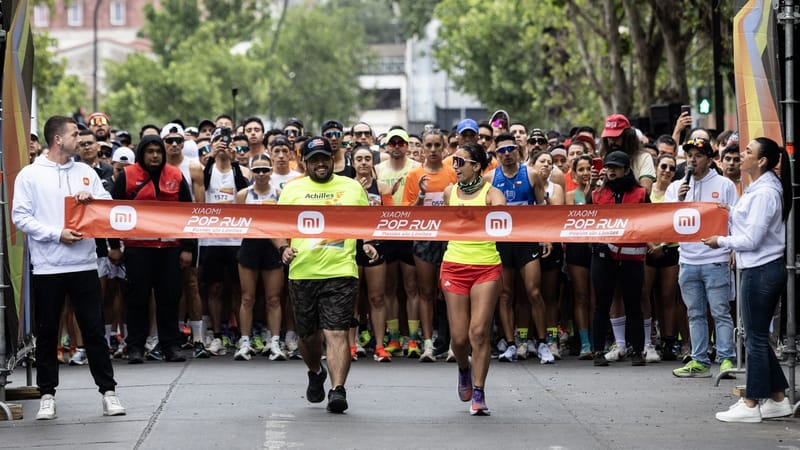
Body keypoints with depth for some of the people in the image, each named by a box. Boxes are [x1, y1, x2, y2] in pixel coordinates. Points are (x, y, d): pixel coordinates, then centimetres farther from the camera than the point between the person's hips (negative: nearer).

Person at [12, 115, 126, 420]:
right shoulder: (30, 175, -1)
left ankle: (107, 390, 8)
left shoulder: (86, 172, 10)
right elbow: (20, 216, -7)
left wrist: (93, 198, -11)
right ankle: (47, 394, 13)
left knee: (94, 329, 3)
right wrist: (56, 234, -15)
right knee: (47, 332, 5)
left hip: (84, 265, 2)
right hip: (47, 266, -2)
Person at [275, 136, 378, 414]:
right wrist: (283, 248, -7)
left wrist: (369, 244, -2)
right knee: (308, 334, 13)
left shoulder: (352, 188, 9)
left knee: (336, 333, -15)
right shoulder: (292, 190, 9)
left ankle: (338, 389, -19)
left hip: (341, 271, -2)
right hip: (302, 273, 2)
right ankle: (315, 374, 42)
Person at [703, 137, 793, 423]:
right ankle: (778, 399, 20)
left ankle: (751, 405, 4)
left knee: (755, 338, -2)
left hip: (761, 270, -10)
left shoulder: (764, 192, -18)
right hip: (761, 268, 10)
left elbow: (752, 239, -19)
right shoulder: (758, 188, 12)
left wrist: (721, 242, -7)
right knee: (759, 338, 15)